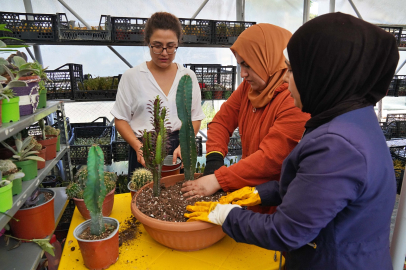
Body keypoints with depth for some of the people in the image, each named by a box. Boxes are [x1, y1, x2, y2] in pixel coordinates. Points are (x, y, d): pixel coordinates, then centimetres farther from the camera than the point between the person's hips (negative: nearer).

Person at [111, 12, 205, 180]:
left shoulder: (188, 76, 5)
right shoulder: (131, 77, -1)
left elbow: (195, 118, 5)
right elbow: (121, 119, 1)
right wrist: (138, 147, -14)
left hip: (179, 153, 2)